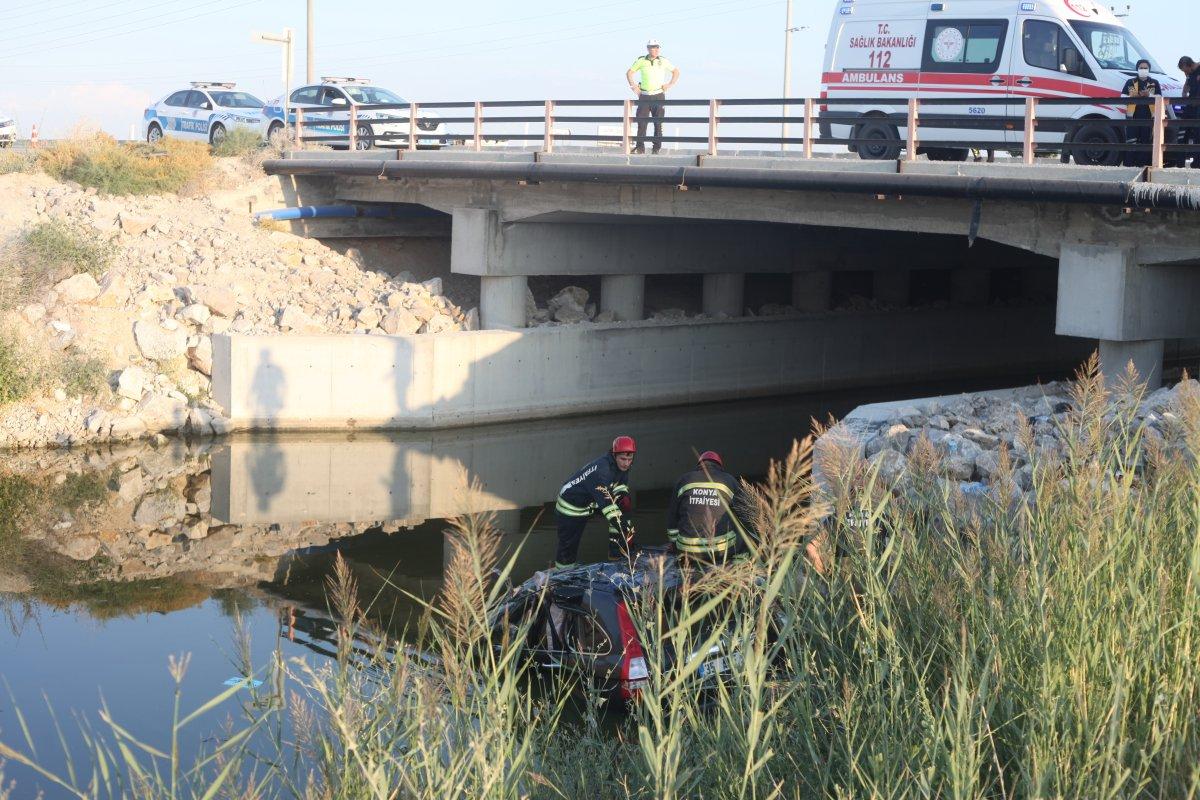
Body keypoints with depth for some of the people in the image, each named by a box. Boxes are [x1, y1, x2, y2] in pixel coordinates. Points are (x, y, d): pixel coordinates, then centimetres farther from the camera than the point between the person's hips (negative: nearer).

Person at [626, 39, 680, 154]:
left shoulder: (663, 61, 3)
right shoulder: (641, 61, 3)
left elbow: (676, 72, 15)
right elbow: (629, 73, 15)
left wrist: (669, 85, 4)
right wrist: (633, 86, 4)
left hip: (658, 96, 0)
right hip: (644, 96, 0)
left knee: (658, 123, 0)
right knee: (641, 122, -4)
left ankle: (657, 147, 5)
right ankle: (640, 147, 0)